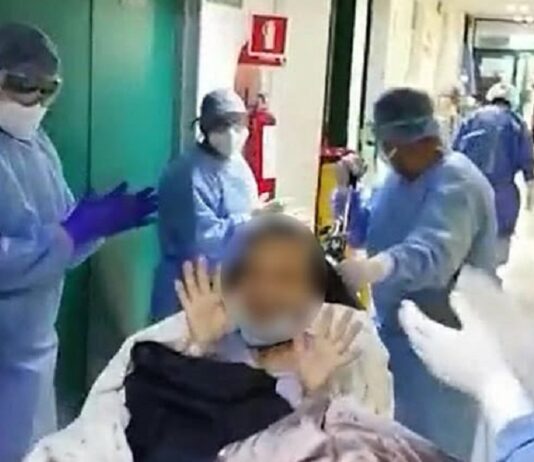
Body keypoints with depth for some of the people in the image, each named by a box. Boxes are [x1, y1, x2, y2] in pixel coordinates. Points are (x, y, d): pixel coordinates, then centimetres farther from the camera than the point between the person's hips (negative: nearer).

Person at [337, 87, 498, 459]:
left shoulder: (456, 182, -23)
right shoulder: (400, 176, 6)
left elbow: (432, 253, -41)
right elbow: (363, 232, 13)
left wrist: (377, 267, -59)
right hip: (396, 328, 8)